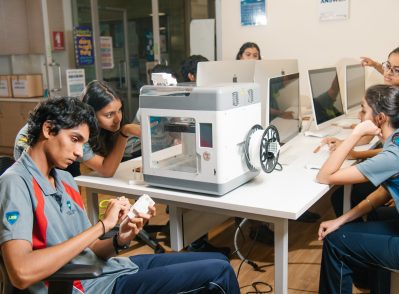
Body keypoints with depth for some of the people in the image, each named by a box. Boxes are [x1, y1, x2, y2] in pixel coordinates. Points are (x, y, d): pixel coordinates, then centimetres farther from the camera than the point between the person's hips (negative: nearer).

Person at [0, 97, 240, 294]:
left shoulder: (64, 179, 10)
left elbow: (88, 250, 10)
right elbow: (21, 273, -29)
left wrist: (120, 240, -13)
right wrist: (102, 226, -26)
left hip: (105, 268, 9)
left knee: (218, 261, 11)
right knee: (219, 272, -11)